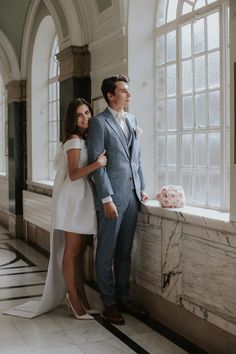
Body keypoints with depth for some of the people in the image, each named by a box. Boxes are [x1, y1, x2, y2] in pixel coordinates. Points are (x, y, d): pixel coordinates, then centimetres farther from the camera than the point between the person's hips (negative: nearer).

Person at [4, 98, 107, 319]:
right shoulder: (74, 140, -11)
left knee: (78, 251, 11)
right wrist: (96, 164, -31)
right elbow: (73, 174, -18)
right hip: (73, 199, -9)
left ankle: (80, 297, 16)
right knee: (71, 251, -3)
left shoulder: (85, 140, 16)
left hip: (82, 199, 9)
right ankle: (74, 299, 4)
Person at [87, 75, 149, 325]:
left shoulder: (132, 120, 14)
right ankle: (109, 303, 15)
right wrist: (106, 199, -15)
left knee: (125, 252, 14)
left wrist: (142, 188, 13)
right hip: (112, 197, -6)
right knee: (107, 252, 4)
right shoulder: (99, 122, -7)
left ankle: (123, 298, 24)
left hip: (132, 196, 6)